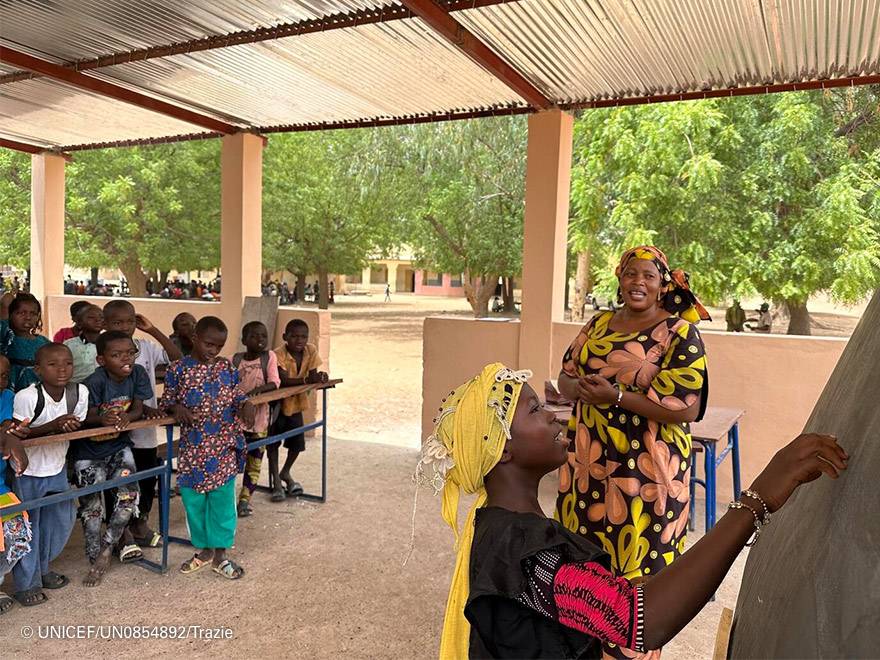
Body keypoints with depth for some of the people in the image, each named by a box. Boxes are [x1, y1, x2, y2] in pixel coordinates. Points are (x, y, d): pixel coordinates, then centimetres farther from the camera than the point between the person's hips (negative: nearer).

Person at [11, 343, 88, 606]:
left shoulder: (80, 392, -14)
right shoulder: (26, 397, -26)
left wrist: (70, 426, -21)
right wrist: (52, 426, -31)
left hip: (58, 467, 5)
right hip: (28, 471, -5)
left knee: (61, 521, 16)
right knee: (27, 527, 6)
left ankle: (42, 568, 39)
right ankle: (26, 583, 23)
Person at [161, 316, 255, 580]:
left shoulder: (227, 367, 2)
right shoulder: (178, 369, -2)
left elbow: (238, 396, 9)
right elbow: (167, 399, 6)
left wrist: (246, 405, -13)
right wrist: (177, 407, -16)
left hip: (224, 447, 0)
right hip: (192, 447, 0)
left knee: (223, 499, 4)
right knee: (193, 500, 10)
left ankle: (220, 553, 18)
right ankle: (204, 549, 30)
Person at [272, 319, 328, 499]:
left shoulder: (311, 350, -12)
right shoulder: (278, 354, -26)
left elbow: (312, 375, -11)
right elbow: (283, 381, -36)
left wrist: (320, 378, -33)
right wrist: (307, 379, -46)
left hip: (297, 403, 5)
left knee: (298, 442, 10)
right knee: (273, 442, 1)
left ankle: (285, 473, 35)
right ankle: (276, 481, 16)